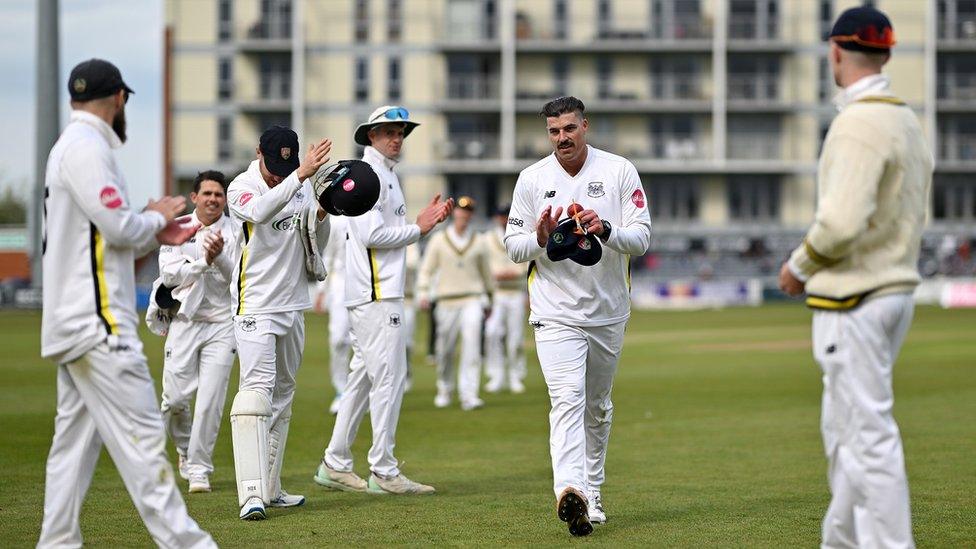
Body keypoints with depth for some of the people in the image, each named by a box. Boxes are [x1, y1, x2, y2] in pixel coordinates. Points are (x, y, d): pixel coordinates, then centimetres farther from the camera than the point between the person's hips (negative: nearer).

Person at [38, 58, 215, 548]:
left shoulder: (70, 147, 20)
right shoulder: (87, 146, -11)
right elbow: (118, 226, -19)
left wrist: (155, 234, 15)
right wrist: (156, 217, 0)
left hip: (73, 322, 10)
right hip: (96, 322, -10)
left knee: (75, 442, 9)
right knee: (140, 435, -11)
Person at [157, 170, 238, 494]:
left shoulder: (235, 233, 3)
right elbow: (169, 275, -5)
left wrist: (220, 257, -25)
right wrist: (204, 261, -18)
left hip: (222, 325, -1)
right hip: (184, 322, 1)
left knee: (210, 402, -5)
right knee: (175, 398, -2)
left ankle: (199, 469, 4)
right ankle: (186, 449, 26)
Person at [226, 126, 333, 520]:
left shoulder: (301, 184, 8)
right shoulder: (241, 188, -11)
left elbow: (318, 245, 11)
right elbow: (260, 211, -35)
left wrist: (321, 214, -9)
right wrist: (300, 175, -41)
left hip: (294, 306, 7)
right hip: (255, 306, -7)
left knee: (282, 395, 11)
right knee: (257, 388, -18)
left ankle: (270, 489, 19)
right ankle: (251, 495, -27)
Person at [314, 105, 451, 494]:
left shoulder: (387, 176, 21)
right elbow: (370, 235, -19)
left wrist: (425, 221, 6)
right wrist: (418, 229, -10)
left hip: (382, 291, 11)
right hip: (376, 292, -11)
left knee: (364, 377, 13)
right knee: (389, 377, -10)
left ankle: (335, 465, 18)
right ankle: (383, 472, -8)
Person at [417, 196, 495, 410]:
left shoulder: (478, 243, 9)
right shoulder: (439, 240, 5)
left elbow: (486, 272, 19)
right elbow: (426, 269, 3)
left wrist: (488, 298, 24)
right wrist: (423, 294, -10)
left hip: (473, 300, 0)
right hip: (447, 301, 0)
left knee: (471, 344, -15)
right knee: (444, 350, 5)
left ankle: (469, 395, -19)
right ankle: (444, 391, 26)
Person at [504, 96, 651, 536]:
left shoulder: (619, 171, -1)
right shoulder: (532, 179, 1)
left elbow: (641, 238, -5)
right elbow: (513, 246, 5)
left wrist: (606, 230, -24)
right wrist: (540, 238, -16)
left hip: (609, 313, 2)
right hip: (556, 313, -2)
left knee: (598, 408, 14)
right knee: (568, 400, -19)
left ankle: (592, 491, 28)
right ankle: (569, 491, -33)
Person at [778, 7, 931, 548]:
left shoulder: (858, 123, -18)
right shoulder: (907, 122, 12)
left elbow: (842, 221, -27)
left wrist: (800, 265, -9)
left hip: (853, 300, -10)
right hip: (897, 286, 10)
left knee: (868, 433, -7)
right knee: (843, 428, 19)